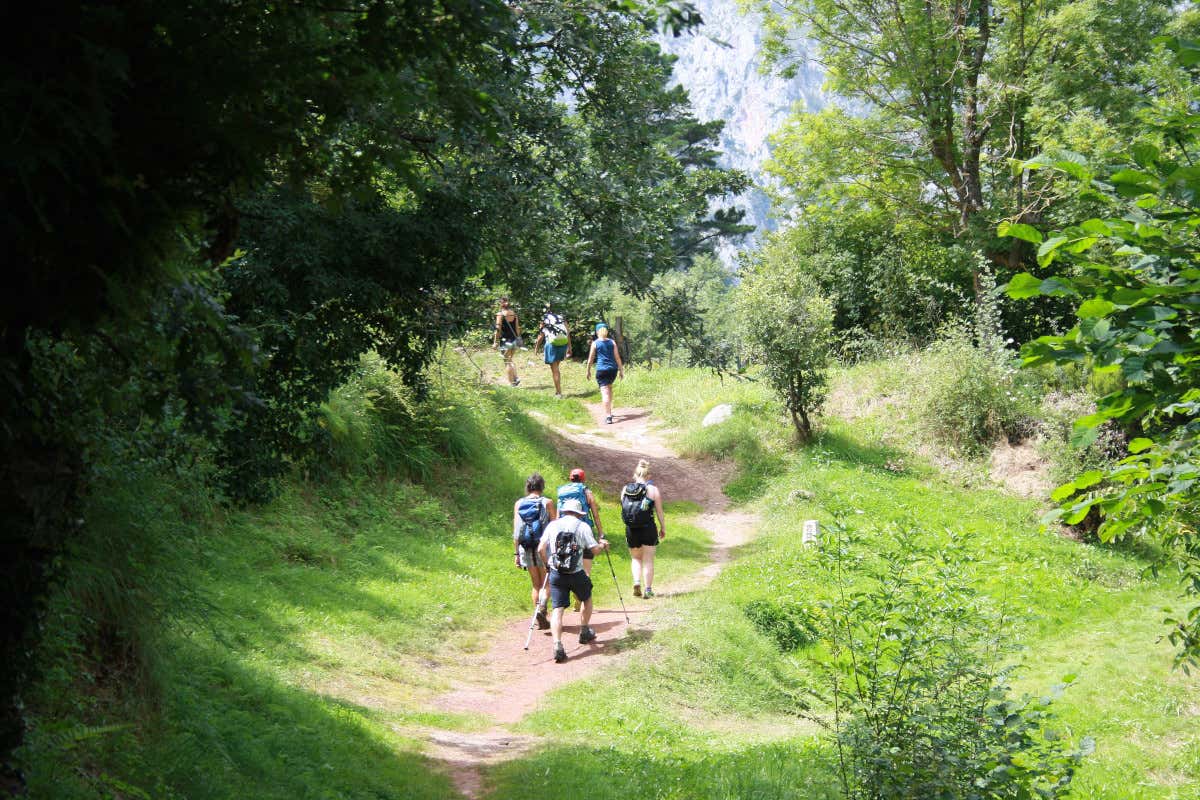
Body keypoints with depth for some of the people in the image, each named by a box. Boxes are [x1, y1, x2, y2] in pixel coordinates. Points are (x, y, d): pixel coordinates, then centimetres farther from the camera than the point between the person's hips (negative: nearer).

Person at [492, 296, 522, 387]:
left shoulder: (500, 314, -9)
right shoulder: (514, 313, 6)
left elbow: (498, 329, -12)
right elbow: (517, 328, 9)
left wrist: (495, 342, -8)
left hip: (505, 340, -5)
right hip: (514, 340, 5)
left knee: (507, 362, 3)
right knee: (510, 360, 19)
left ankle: (511, 382, 0)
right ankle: (516, 378, 3)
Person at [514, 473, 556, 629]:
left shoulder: (518, 504, 3)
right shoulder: (547, 503, -4)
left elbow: (516, 532, 2)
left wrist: (516, 553, 6)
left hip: (526, 549, 3)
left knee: (536, 585, 14)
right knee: (546, 584, 6)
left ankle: (541, 620, 11)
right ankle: (542, 608, -21)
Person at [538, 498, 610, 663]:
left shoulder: (552, 525, 6)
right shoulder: (582, 526, 0)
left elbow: (541, 549, 1)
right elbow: (594, 550, -3)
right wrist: (603, 545, 19)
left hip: (556, 574, 1)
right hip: (576, 574, -1)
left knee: (557, 609, -2)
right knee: (587, 598, 27)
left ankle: (557, 645, -19)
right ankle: (584, 632, 37)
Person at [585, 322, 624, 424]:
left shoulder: (595, 343, -1)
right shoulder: (612, 342, 7)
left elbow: (590, 359, 2)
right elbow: (617, 357, 5)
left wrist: (588, 371, 13)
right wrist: (621, 370, 11)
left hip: (601, 370, -4)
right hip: (613, 369, 4)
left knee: (605, 392, -9)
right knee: (609, 388, 26)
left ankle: (608, 416, -18)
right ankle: (609, 411, 34)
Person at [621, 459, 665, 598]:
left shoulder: (625, 490, 2)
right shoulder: (653, 490, -5)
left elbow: (623, 508, 7)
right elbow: (659, 512, -1)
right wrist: (663, 528, 10)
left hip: (631, 529, 2)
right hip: (648, 529, -2)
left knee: (636, 559, 19)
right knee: (648, 560, 9)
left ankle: (637, 582, -2)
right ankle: (647, 589, 8)